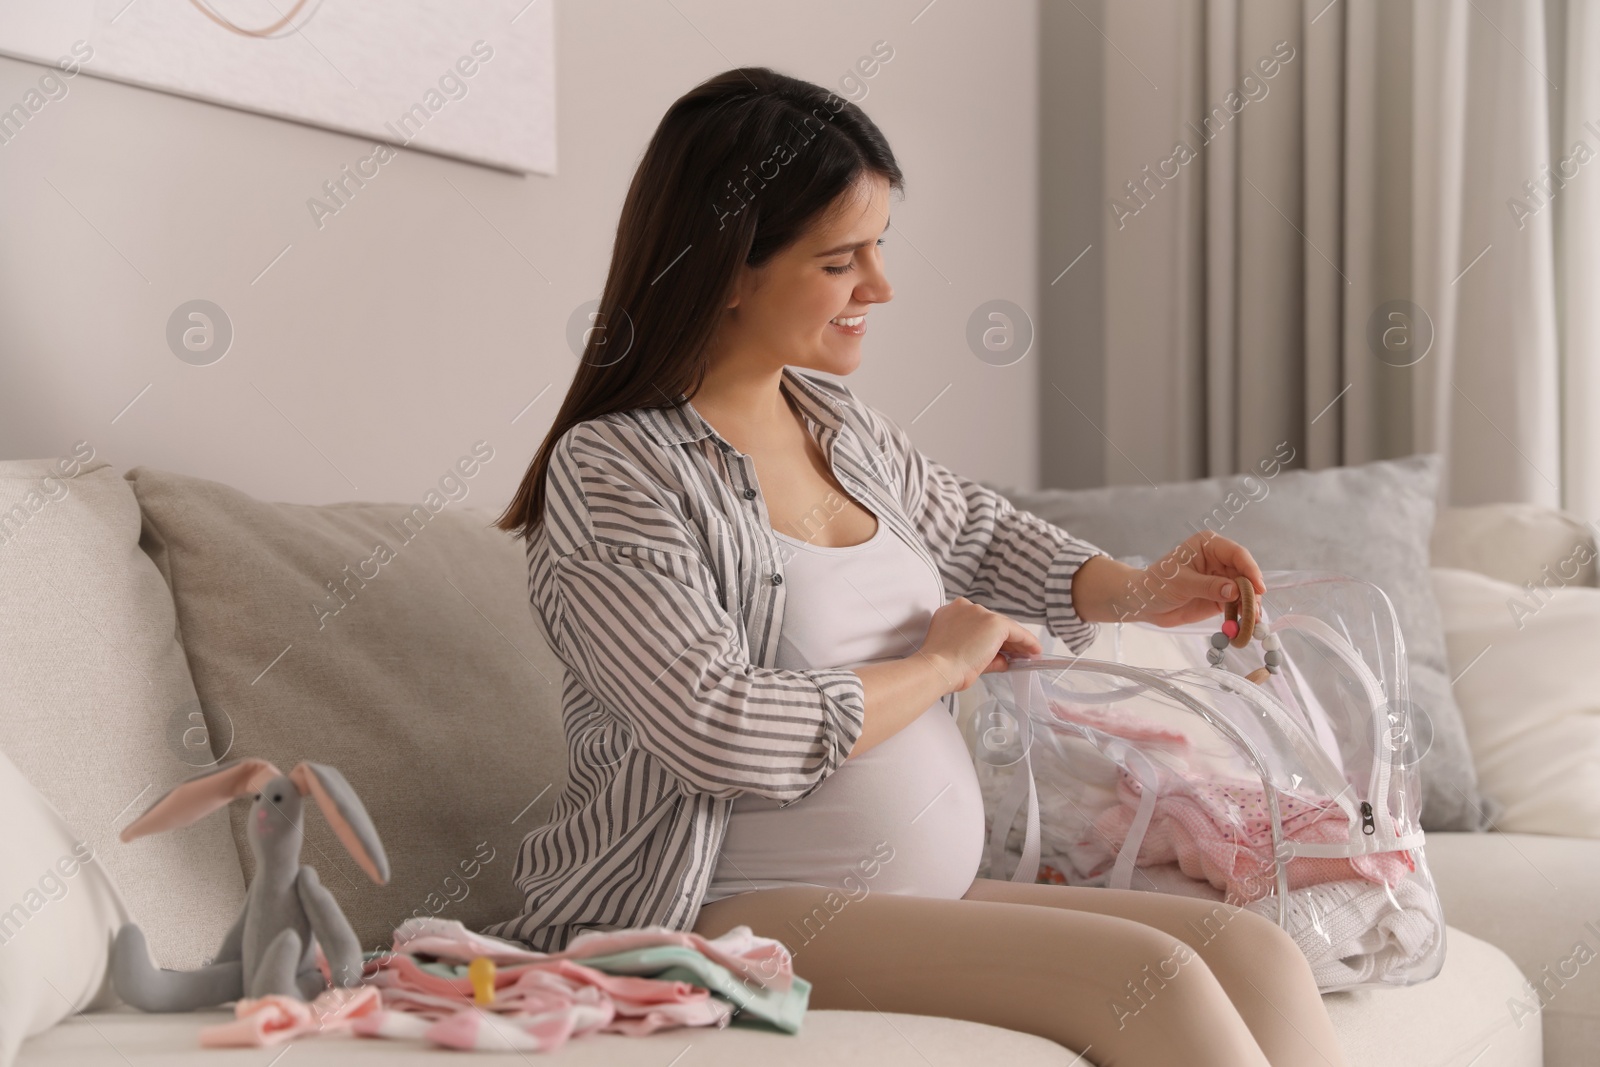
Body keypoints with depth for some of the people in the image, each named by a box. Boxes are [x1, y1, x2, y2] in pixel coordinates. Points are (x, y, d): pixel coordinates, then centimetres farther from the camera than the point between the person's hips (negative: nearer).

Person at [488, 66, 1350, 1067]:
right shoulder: (608, 471, -12)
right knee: (1146, 973, -25)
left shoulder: (840, 421, 12)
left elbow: (977, 534, 32)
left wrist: (1134, 590, 12)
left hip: (931, 891, 8)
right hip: (738, 911, -8)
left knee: (1256, 952, -12)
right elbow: (726, 734, -23)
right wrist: (942, 662, -9)